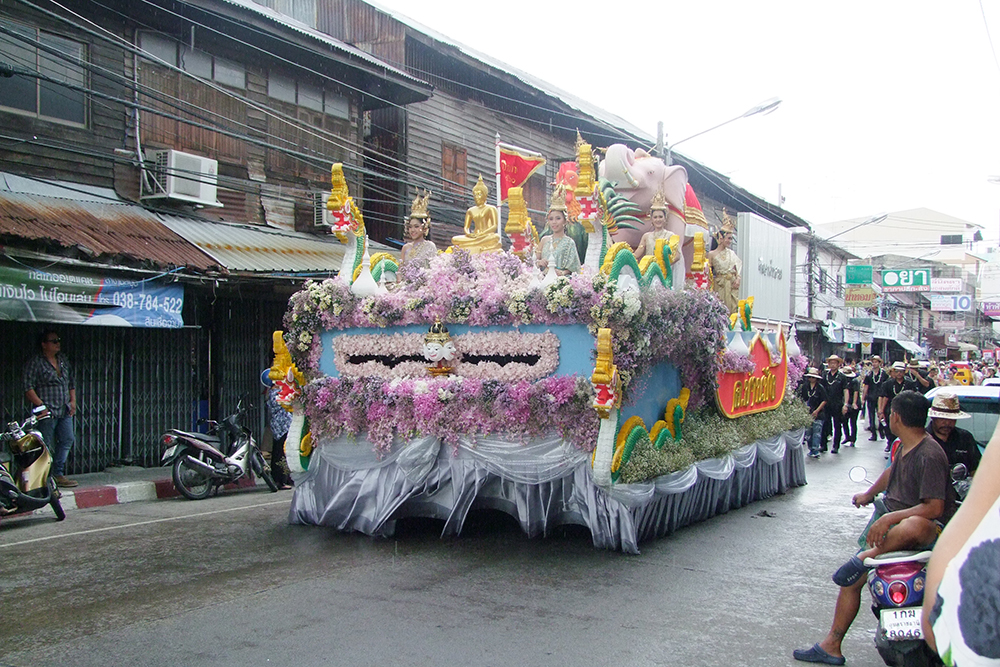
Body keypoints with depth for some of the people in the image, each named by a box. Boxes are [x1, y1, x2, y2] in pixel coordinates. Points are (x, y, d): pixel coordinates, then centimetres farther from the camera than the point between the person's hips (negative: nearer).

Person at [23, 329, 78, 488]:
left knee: (67, 440, 4)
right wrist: (41, 405, -18)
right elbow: (28, 388, -12)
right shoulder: (35, 363, -6)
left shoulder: (63, 359, 14)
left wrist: (72, 400, 11)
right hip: (47, 412, -7)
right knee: (46, 446, -2)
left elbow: (71, 382, 22)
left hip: (65, 411, 7)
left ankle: (58, 475, 14)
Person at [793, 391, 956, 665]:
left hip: (930, 529, -9)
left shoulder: (929, 455, -19)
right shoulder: (905, 446, 10)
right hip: (891, 521, 9)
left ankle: (865, 556, -25)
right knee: (852, 578, 4)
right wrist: (868, 494, 50)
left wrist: (889, 518, -32)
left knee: (913, 527, -47)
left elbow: (934, 508, -26)